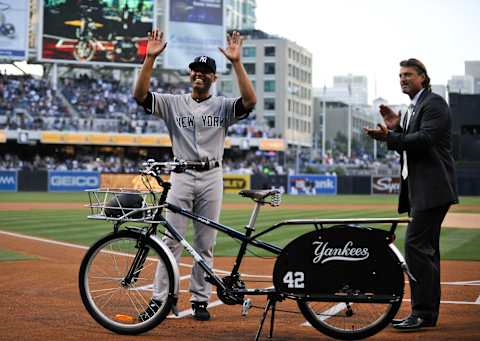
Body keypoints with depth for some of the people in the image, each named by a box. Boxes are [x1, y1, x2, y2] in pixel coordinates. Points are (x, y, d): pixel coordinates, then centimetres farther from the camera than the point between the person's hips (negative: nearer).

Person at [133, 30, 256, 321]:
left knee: (205, 244, 6)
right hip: (181, 177, 0)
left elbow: (250, 101, -14)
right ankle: (159, 299, -1)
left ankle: (200, 300, 13)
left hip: (212, 178, 0)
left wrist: (237, 62, -20)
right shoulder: (174, 103, 7)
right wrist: (150, 58, -14)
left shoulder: (223, 106, 6)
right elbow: (140, 94, -5)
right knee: (172, 241, -3)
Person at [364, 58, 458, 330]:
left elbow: (425, 139, -21)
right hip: (420, 190, 10)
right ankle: (427, 313, 18)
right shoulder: (412, 109, 22)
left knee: (416, 245, -15)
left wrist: (388, 137, -24)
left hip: (432, 189, -10)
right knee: (426, 249, 12)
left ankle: (423, 313, -13)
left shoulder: (434, 103, -8)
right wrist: (395, 128, 5)